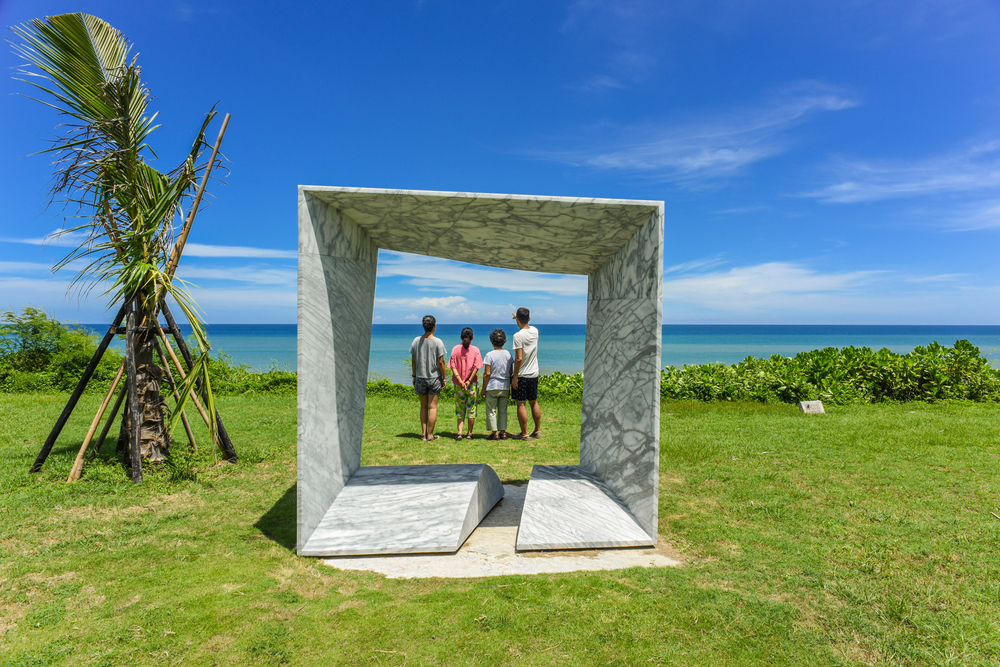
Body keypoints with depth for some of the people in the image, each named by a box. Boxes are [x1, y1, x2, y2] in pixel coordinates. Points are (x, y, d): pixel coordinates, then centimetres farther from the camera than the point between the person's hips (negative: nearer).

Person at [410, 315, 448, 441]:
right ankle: (430, 435, 5)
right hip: (434, 377, -3)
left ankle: (423, 433, 12)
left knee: (423, 406, 13)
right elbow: (440, 362, -10)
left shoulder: (416, 341, 0)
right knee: (432, 407, 3)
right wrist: (444, 378, 0)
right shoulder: (437, 342, -10)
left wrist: (414, 376, 15)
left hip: (420, 378, 3)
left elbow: (413, 361, 5)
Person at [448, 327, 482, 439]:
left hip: (458, 384, 1)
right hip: (472, 384, -1)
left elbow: (453, 367, -7)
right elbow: (476, 367, -10)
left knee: (459, 409, 9)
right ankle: (470, 433, 15)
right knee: (471, 408, 9)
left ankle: (459, 433, 0)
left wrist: (460, 381, -10)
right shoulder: (475, 350, -3)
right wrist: (469, 381, -10)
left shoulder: (455, 349, -1)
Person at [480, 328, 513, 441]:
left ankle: (494, 433, 4)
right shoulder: (508, 354, 4)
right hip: (505, 387, 5)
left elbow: (487, 374, -12)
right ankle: (503, 432, 13)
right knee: (503, 411, 12)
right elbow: (511, 373, 8)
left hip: (492, 387, -5)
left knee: (491, 411, 4)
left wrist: (483, 389, -4)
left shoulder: (490, 355, -10)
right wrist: (509, 388, 17)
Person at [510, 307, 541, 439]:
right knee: (534, 402, 16)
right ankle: (538, 430, 24)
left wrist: (515, 376, -14)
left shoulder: (518, 336, -17)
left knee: (521, 404, 2)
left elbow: (519, 358, -21)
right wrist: (519, 317, 37)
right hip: (534, 374, 6)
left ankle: (524, 433, 6)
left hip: (521, 375, -6)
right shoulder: (535, 331, 2)